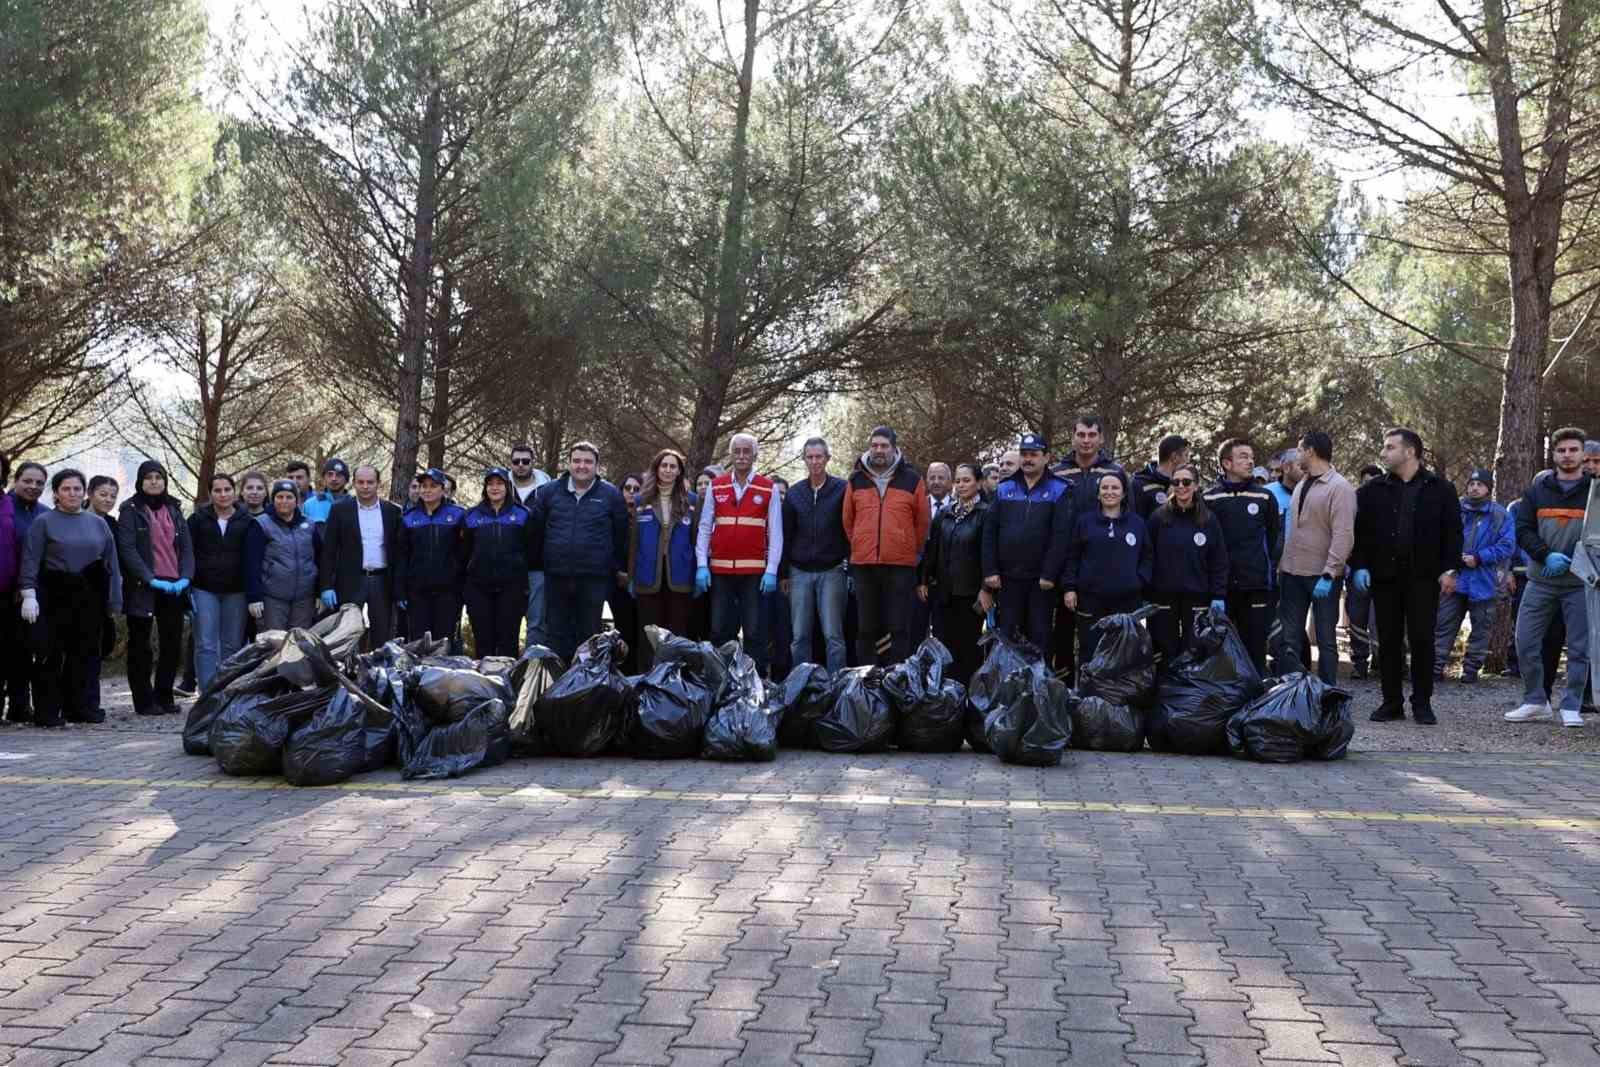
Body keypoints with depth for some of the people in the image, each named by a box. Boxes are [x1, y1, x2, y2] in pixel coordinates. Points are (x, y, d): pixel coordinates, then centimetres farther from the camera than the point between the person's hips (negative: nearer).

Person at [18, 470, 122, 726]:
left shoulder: (98, 524, 13)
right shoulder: (44, 522, 2)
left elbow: (111, 563, 13)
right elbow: (31, 560, -4)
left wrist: (114, 603, 8)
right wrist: (28, 594, -14)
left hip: (90, 597, 4)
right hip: (54, 596, -4)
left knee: (84, 653, 7)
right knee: (51, 655, -1)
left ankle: (78, 707, 16)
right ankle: (47, 711, 5)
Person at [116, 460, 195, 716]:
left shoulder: (174, 510, 15)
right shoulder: (130, 510, -1)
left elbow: (186, 547, 10)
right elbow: (127, 549, -10)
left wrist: (185, 577, -6)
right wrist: (151, 580, -18)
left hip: (174, 587, 5)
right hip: (142, 588, -4)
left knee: (173, 643, 6)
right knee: (140, 646, 2)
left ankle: (164, 697, 17)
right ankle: (144, 701, 8)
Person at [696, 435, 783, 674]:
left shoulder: (768, 488, 3)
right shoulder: (716, 486, 8)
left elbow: (776, 533, 1)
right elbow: (704, 528, 8)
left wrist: (771, 571, -6)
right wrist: (702, 565, 0)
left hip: (754, 572, -2)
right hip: (720, 570, 2)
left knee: (754, 631, 0)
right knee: (719, 629, 7)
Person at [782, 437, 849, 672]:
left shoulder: (841, 489, 0)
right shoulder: (794, 493, 10)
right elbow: (786, 535, 12)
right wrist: (784, 572, 8)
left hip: (830, 571, -3)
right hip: (800, 573, 3)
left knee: (833, 634, -3)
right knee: (800, 635, 5)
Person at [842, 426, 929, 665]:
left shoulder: (912, 480, 2)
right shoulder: (856, 480, 8)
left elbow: (922, 522, 7)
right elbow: (847, 520, 15)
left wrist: (910, 549, 9)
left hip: (901, 564, -2)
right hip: (863, 564, 2)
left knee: (898, 628, -1)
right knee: (866, 628, 7)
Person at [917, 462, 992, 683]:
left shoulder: (985, 514, -4)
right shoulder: (944, 513, 11)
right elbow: (931, 548, 13)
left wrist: (987, 588, -14)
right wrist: (923, 580, 9)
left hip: (971, 591, -4)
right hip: (942, 590, 4)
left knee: (968, 644, 2)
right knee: (946, 643, 4)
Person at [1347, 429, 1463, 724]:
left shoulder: (1440, 489, 5)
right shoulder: (1373, 490, 9)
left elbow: (1453, 531, 4)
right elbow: (1359, 531, 8)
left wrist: (1450, 569, -4)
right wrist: (1359, 566, -2)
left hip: (1423, 578, -2)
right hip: (1384, 577, 2)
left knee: (1422, 640, -1)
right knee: (1388, 641, 5)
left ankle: (1422, 703, 10)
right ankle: (1392, 702, 14)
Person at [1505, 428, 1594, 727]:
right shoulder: (1538, 488, 8)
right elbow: (1523, 530, 3)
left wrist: (1570, 561, -12)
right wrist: (1547, 556, -13)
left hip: (1580, 582, -2)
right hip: (1540, 581, 2)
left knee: (1579, 648, 1)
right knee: (1525, 643, 0)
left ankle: (1572, 707, 11)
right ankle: (1535, 702, 13)